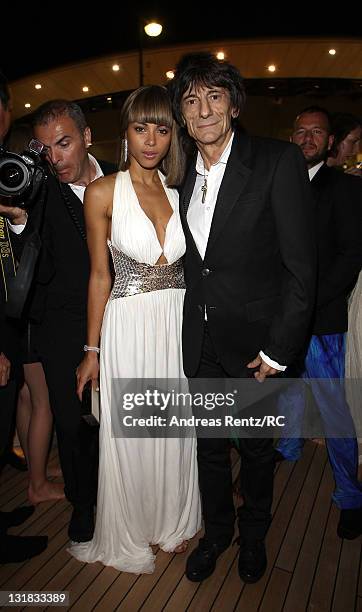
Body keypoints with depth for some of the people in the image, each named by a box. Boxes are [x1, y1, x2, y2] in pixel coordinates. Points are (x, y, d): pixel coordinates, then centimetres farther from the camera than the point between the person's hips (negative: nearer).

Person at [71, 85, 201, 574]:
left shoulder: (179, 190, 6)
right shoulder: (103, 193, -5)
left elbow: (190, 264, 9)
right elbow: (100, 276, -3)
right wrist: (92, 349, -1)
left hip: (179, 322, 4)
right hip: (128, 326, -3)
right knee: (129, 435, 11)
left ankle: (174, 521, 42)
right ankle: (129, 537, 36)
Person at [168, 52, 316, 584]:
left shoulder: (278, 162, -12)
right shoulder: (185, 176, 6)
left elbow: (301, 268, -14)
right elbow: (194, 263, 9)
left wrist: (278, 348, -15)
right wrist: (191, 330, 5)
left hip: (257, 343, -4)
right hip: (201, 343, 5)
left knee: (256, 449, 17)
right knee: (209, 446, 19)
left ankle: (254, 535, 45)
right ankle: (217, 531, 45)